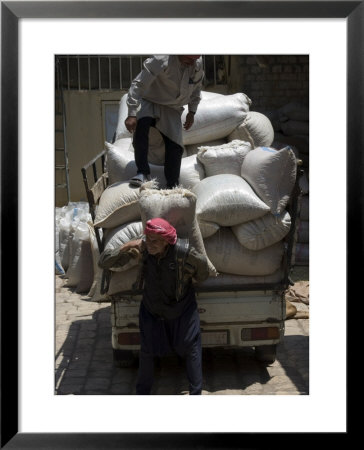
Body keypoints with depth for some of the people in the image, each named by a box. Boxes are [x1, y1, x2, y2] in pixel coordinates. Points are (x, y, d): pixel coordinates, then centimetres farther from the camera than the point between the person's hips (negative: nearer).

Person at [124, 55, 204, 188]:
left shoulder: (198, 63, -8)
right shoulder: (162, 60, -27)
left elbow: (196, 87, 13)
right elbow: (139, 84, -29)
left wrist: (192, 112, 11)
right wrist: (131, 114, -34)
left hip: (172, 109, 4)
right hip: (149, 102, -4)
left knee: (175, 146, -9)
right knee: (140, 124, -35)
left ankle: (172, 187, 5)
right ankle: (143, 172, -29)